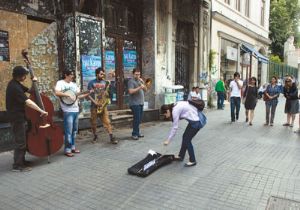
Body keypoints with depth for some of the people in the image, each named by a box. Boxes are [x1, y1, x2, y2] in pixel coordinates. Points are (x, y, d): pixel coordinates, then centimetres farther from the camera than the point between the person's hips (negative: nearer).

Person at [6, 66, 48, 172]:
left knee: (22, 141, 18)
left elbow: (29, 90, 18)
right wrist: (41, 111, -29)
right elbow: (27, 102, -30)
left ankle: (21, 161, 30)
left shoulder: (16, 84, 9)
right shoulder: (14, 87, -23)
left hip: (19, 117, 10)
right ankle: (17, 165, 6)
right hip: (17, 118, -10)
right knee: (20, 142, -3)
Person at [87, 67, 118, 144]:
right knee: (93, 122, 7)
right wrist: (94, 101, -14)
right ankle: (95, 136, 26)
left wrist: (107, 93, -11)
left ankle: (111, 137, -7)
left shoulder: (105, 82, 9)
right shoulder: (91, 82, 0)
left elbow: (108, 92, 13)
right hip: (94, 105, -1)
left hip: (103, 105, 1)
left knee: (107, 121, -5)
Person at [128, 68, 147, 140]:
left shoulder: (140, 81, 18)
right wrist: (139, 87, -24)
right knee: (136, 119, -9)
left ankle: (137, 132, 20)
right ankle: (134, 134, -2)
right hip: (134, 103, -8)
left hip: (141, 103, 8)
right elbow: (131, 91, -18)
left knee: (139, 119, 10)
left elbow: (145, 89, 13)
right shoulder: (131, 81, -6)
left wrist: (143, 83, -3)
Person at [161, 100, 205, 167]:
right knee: (185, 137, 16)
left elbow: (175, 127, -16)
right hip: (195, 120, 9)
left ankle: (193, 161, 15)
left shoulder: (175, 110, -18)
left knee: (187, 140, 2)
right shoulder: (175, 106, 8)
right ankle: (181, 156, 31)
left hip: (196, 121, -9)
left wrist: (168, 140, -10)